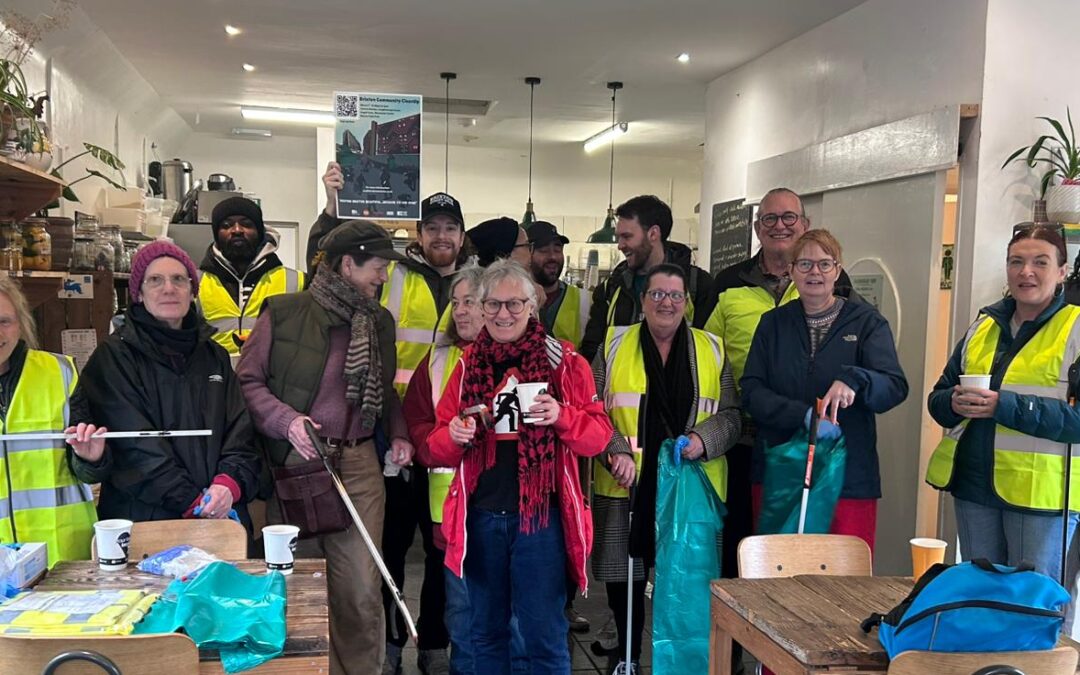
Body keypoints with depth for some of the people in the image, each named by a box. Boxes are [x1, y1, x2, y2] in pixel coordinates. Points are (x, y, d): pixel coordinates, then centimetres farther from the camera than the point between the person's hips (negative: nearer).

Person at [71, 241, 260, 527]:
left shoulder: (215, 356, 12)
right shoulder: (114, 356, -1)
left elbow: (240, 430, 3)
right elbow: (135, 448, -11)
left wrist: (229, 484, -15)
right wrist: (193, 502, -17)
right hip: (143, 519, -3)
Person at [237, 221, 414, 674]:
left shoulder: (380, 321, 12)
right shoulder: (284, 313, -6)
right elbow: (248, 380, -3)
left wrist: (398, 434, 6)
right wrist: (286, 420, -18)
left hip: (358, 464, 3)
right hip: (295, 463, -3)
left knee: (362, 588, 0)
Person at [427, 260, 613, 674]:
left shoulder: (564, 361, -1)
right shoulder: (468, 365, 8)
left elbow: (598, 435, -2)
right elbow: (437, 448, 10)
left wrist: (561, 417, -21)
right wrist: (453, 436, -13)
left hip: (540, 514, -3)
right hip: (481, 515, 4)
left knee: (545, 634, 4)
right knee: (486, 631, 16)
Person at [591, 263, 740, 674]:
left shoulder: (711, 350, 9)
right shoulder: (614, 347, 6)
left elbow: (730, 413, 8)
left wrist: (704, 438, -10)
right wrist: (616, 452, -13)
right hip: (626, 485, 0)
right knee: (623, 576, 5)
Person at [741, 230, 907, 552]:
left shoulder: (867, 322, 5)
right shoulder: (773, 323, 11)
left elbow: (895, 387, -7)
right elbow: (751, 391, 1)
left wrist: (853, 379, -28)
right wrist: (804, 414, -16)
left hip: (848, 478, -2)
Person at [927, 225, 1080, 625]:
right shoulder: (983, 327, 13)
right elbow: (938, 396, 14)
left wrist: (1006, 406, -25)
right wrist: (954, 402, -9)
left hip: (1041, 492, -5)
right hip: (974, 486, 6)